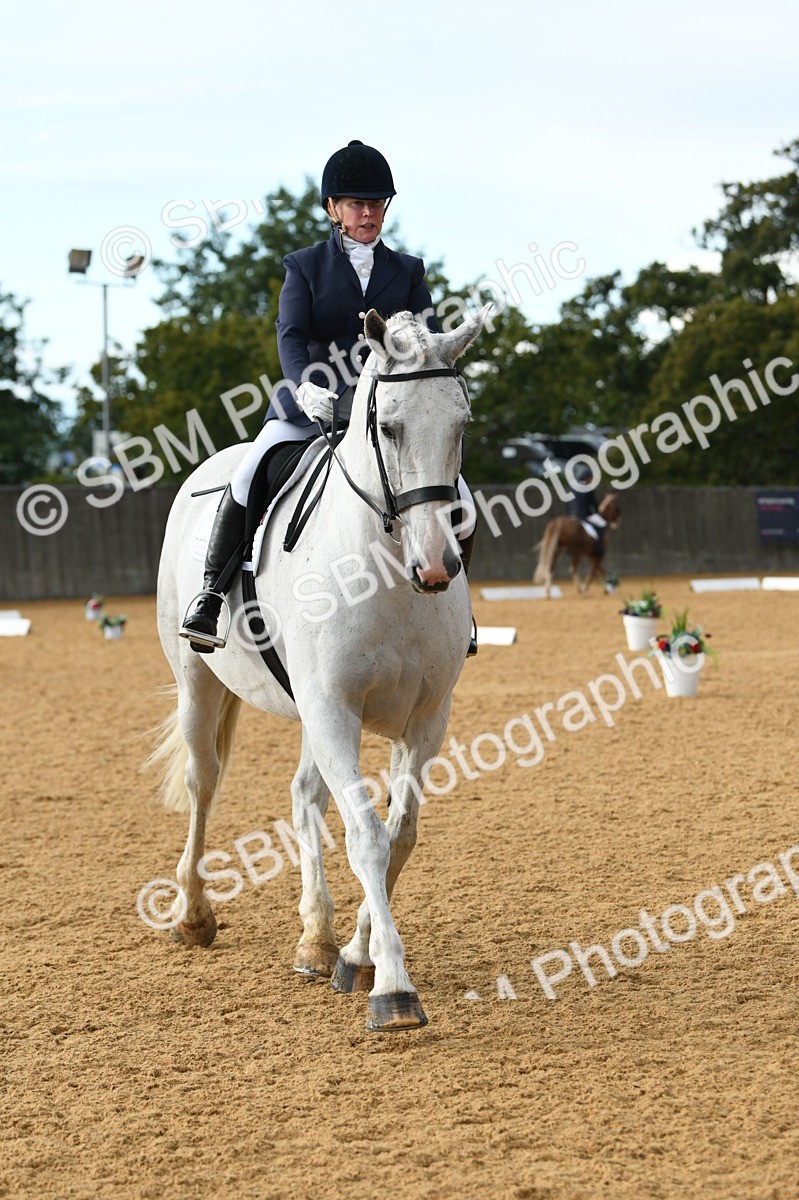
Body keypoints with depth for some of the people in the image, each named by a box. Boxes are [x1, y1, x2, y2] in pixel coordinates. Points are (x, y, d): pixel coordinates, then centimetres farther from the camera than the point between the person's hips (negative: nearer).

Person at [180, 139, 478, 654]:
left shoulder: (407, 271, 12)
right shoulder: (306, 266, 6)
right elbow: (292, 334, -9)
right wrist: (304, 386, -29)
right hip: (312, 404, -2)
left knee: (461, 506, -10)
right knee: (247, 484, -25)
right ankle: (211, 596, -10)